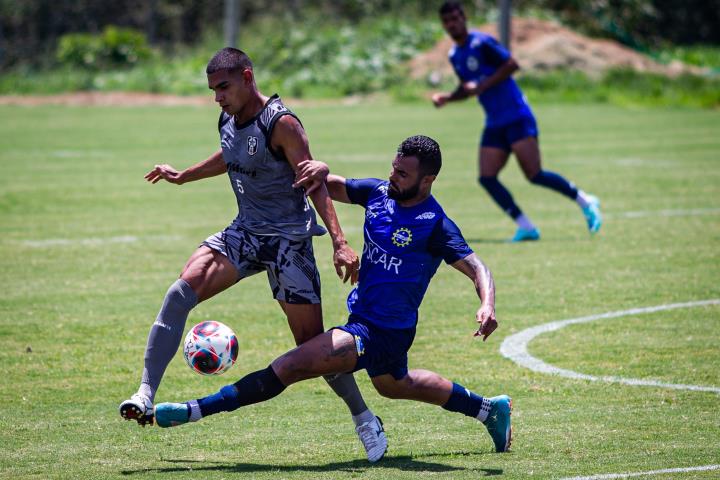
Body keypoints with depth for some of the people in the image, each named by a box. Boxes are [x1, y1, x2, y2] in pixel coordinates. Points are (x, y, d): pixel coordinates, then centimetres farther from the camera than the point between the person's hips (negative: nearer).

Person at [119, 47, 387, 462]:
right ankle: (146, 396, -21)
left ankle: (364, 419, 18)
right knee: (180, 292, -18)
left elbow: (315, 183, -20)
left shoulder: (281, 124, -18)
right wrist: (182, 176, 36)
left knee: (312, 343, -4)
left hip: (288, 238, -6)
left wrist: (340, 242, -29)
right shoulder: (228, 121, 4)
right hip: (245, 231, 6)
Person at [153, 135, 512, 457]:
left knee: (290, 366, -20)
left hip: (384, 333, -10)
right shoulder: (379, 193, 0)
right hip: (362, 318, 10)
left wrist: (487, 306, -40)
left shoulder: (435, 225, -20)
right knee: (392, 385, 35)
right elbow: (333, 188, 7)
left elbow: (477, 269, -21)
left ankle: (198, 410, -18)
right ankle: (489, 409, 50)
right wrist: (320, 171, -17)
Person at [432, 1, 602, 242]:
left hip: (517, 117, -8)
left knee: (534, 174, -14)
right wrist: (446, 98, 7)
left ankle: (584, 202, 4)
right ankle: (525, 227, -4)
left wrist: (482, 86, -19)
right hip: (494, 124, 8)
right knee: (487, 177, -7)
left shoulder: (481, 43, -10)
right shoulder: (454, 55, 13)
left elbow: (511, 64, -16)